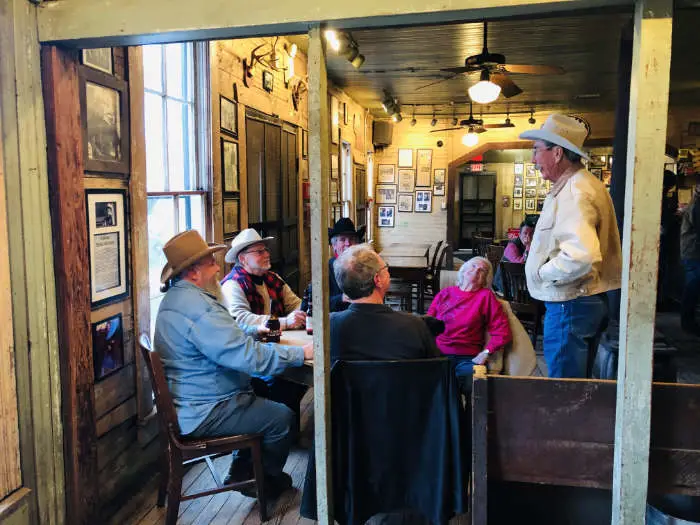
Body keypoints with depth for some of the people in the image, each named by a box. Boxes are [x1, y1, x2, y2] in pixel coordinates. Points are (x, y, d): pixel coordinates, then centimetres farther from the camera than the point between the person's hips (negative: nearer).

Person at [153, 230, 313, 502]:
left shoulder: (177, 297, 8)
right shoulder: (197, 307, -28)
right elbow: (248, 356, -31)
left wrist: (252, 330, 18)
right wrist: (301, 353, -22)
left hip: (186, 404, 11)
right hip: (202, 414, -11)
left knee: (258, 396, 24)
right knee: (281, 416, -4)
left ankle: (241, 471, 30)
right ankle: (267, 482, 21)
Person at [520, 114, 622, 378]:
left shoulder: (574, 193, -21)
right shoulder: (581, 183, 14)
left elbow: (582, 255, -35)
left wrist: (543, 273, -19)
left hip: (570, 305, -11)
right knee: (578, 379, 22)